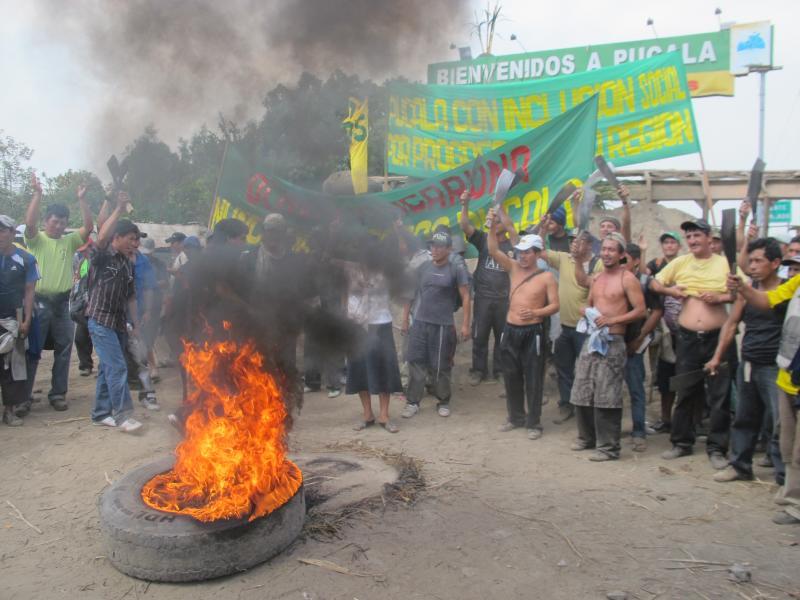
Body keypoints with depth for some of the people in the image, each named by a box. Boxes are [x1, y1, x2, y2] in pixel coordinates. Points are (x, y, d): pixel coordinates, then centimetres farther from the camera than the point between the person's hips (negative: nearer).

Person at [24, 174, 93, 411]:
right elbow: (29, 222, -19)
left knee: (63, 350, 7)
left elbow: (88, 226, -4)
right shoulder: (36, 240, 0)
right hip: (40, 301, -3)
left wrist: (82, 199, -10)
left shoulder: (70, 241, 9)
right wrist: (38, 193, -20)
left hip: (62, 303, 4)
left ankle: (58, 393, 17)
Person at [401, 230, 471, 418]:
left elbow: (465, 298, -2)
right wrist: (405, 319, 9)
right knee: (415, 362, 2)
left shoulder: (457, 269, -2)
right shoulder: (422, 267, 6)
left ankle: (443, 402, 22)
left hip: (443, 325, -3)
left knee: (441, 366, 5)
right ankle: (412, 402, 12)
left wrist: (465, 324, -7)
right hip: (419, 323, 3)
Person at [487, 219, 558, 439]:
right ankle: (515, 417, 28)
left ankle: (534, 423, 12)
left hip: (533, 332, -5)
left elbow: (555, 305, -6)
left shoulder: (547, 277, -5)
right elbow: (494, 251, -4)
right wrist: (493, 227, -16)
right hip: (510, 330, 5)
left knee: (533, 379, 1)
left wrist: (536, 312, -23)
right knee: (511, 377, 13)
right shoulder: (514, 268, 7)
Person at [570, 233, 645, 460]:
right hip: (591, 340, 8)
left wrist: (612, 320, -20)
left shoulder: (627, 279, -7)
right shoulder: (596, 278, 15)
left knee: (607, 397, -6)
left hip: (612, 342, -7)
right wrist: (586, 312, 3)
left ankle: (609, 447, 3)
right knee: (582, 392, 12)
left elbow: (640, 310, -11)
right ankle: (587, 437, 28)